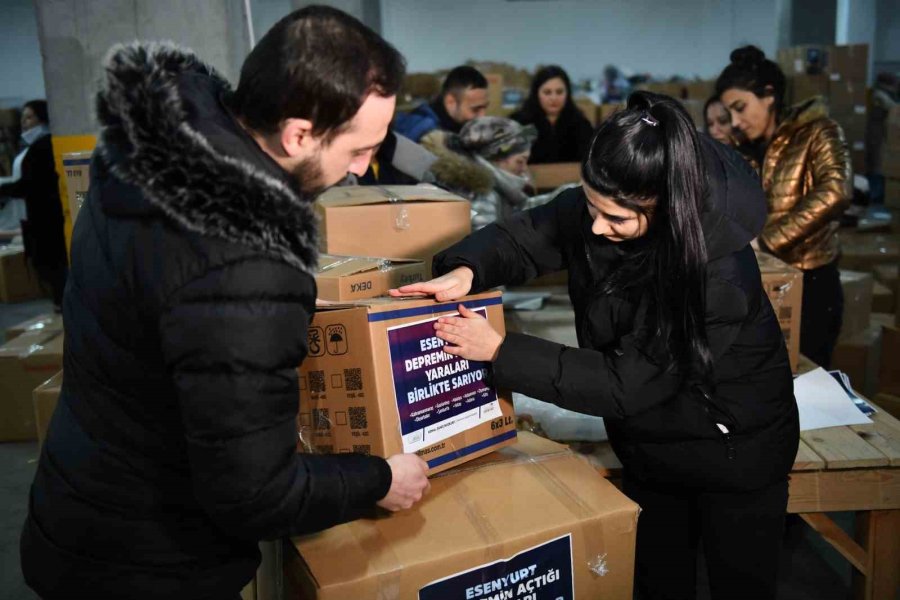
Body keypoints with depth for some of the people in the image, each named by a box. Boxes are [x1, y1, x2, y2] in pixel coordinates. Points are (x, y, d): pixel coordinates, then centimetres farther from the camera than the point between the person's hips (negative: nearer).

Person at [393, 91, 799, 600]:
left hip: (734, 456, -5)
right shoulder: (594, 209, -17)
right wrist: (465, 271, -28)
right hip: (649, 447, 5)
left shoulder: (719, 272, -33)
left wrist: (500, 351, -30)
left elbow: (625, 382, -31)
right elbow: (520, 237, -6)